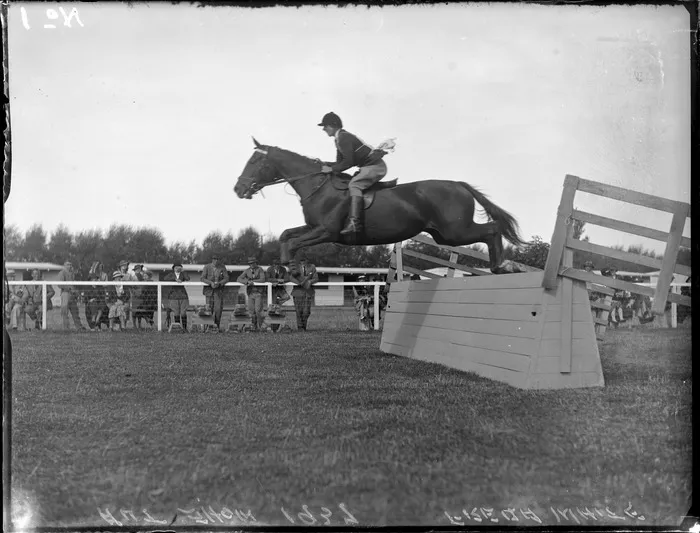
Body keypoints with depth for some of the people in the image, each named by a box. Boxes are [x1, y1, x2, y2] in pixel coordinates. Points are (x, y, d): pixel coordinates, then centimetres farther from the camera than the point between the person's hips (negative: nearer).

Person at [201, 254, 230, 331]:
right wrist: (211, 283, -21)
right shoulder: (207, 267, 3)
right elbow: (203, 278, -4)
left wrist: (219, 283, -19)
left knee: (218, 308, -10)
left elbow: (226, 278, -1)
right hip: (209, 289, 0)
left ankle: (217, 325, 6)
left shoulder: (222, 267, 5)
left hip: (219, 290, 0)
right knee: (209, 308, 0)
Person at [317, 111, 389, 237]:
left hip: (375, 166, -11)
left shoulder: (343, 137, -14)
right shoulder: (339, 139, 18)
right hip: (371, 166, 11)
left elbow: (349, 162, -21)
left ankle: (355, 223, -41)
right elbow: (340, 162, 21)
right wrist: (323, 164, 10)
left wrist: (331, 169, -15)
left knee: (354, 185, -26)